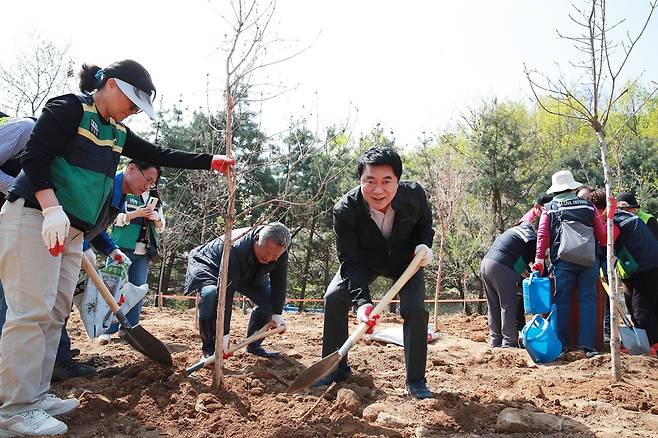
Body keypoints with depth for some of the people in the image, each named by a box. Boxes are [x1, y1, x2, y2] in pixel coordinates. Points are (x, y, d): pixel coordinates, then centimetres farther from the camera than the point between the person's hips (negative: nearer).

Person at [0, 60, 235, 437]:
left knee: (55, 313, 8)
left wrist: (209, 161, 14)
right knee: (32, 311, -10)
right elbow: (35, 157, -14)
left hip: (72, 232, 9)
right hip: (34, 219, -9)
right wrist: (52, 209, -24)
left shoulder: (118, 134, 17)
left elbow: (160, 156, 19)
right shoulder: (70, 108, -6)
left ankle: (36, 396, 15)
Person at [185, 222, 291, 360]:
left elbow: (279, 282, -14)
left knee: (271, 298, -9)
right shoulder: (234, 249, -44)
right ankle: (209, 347, -18)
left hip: (246, 274, 6)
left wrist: (277, 313, -19)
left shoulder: (280, 252, -26)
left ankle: (254, 345, 7)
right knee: (211, 294, -37)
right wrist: (224, 332, -42)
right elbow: (226, 293, -43)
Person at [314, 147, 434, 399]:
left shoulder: (414, 195, -30)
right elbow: (350, 261, -31)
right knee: (333, 298, -14)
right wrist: (362, 301, -43)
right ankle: (337, 369, 4)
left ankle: (415, 381, -2)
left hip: (406, 261, 0)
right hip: (363, 262, 1)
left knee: (415, 308, -19)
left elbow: (425, 222, -4)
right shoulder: (345, 210, -34)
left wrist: (424, 245, -24)